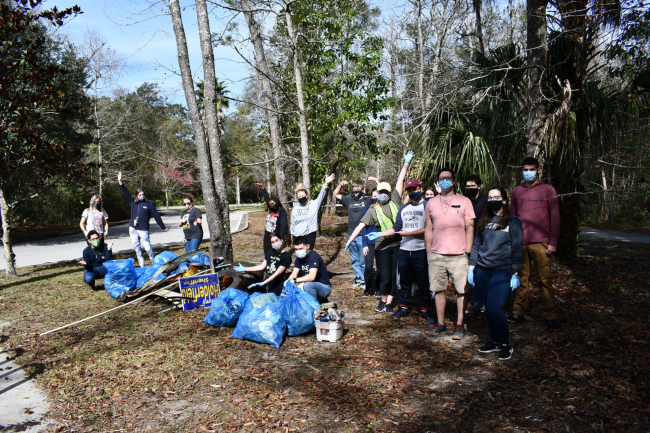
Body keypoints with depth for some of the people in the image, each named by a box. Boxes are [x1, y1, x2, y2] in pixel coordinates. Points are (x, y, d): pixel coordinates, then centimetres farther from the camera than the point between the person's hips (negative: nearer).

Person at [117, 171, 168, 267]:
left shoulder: (149, 203, -3)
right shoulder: (133, 202, 6)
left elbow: (156, 215, -1)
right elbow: (125, 193, 9)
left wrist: (163, 227, 3)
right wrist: (120, 182, 2)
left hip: (143, 230, -4)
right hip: (133, 229, 4)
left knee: (147, 248, -9)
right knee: (137, 248, 9)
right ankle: (142, 266, 19)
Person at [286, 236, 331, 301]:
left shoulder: (314, 256, -23)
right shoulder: (299, 258, 2)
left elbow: (311, 277, -35)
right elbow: (294, 274, -4)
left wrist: (295, 280, -35)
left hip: (324, 287, -9)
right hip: (312, 286, 9)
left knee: (307, 284, -35)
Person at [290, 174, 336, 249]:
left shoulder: (314, 204, -4)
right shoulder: (295, 208, 7)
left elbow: (321, 195, -18)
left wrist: (326, 184, -32)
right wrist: (292, 233, 21)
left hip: (309, 235, -3)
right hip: (297, 236, 4)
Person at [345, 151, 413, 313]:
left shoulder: (395, 201, 8)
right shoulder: (373, 210, 6)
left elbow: (400, 180, 10)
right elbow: (361, 225, 0)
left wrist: (406, 163, 9)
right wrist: (350, 239, -9)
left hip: (398, 245, 2)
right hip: (382, 247, -1)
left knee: (394, 276, 5)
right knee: (386, 277, -2)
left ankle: (389, 303, 17)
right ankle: (383, 300, 21)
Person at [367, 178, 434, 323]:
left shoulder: (427, 206, -5)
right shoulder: (403, 209, 14)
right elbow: (396, 228, 16)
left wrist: (408, 233, -17)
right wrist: (379, 234, 7)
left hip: (421, 251, -5)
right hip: (404, 251, 5)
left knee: (423, 282, 4)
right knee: (405, 281, 13)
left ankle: (424, 310, 15)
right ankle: (404, 307, 24)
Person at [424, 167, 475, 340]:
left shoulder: (464, 201, 5)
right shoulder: (431, 203, 12)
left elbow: (470, 227, 2)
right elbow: (428, 230, 14)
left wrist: (467, 252, -5)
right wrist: (428, 253, 8)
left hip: (459, 254, -2)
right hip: (436, 254, 2)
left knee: (461, 290, 0)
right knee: (438, 289, 6)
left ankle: (459, 326, 10)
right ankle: (441, 324, 17)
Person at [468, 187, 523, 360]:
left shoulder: (513, 221, 1)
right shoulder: (484, 220, 13)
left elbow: (517, 249, -1)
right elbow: (476, 244, 16)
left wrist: (515, 273, -6)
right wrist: (471, 266, 9)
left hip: (502, 272, -4)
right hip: (482, 271, 4)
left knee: (495, 308, -12)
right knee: (488, 308, 7)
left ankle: (506, 344, 6)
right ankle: (494, 341, 22)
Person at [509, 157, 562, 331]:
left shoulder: (547, 190, 4)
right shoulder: (517, 191, 13)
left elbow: (555, 218, 2)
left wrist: (553, 243, -5)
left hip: (540, 243, -3)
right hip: (520, 243, 3)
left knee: (546, 280, -3)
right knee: (521, 279, 6)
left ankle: (550, 316, 4)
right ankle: (519, 312, 14)